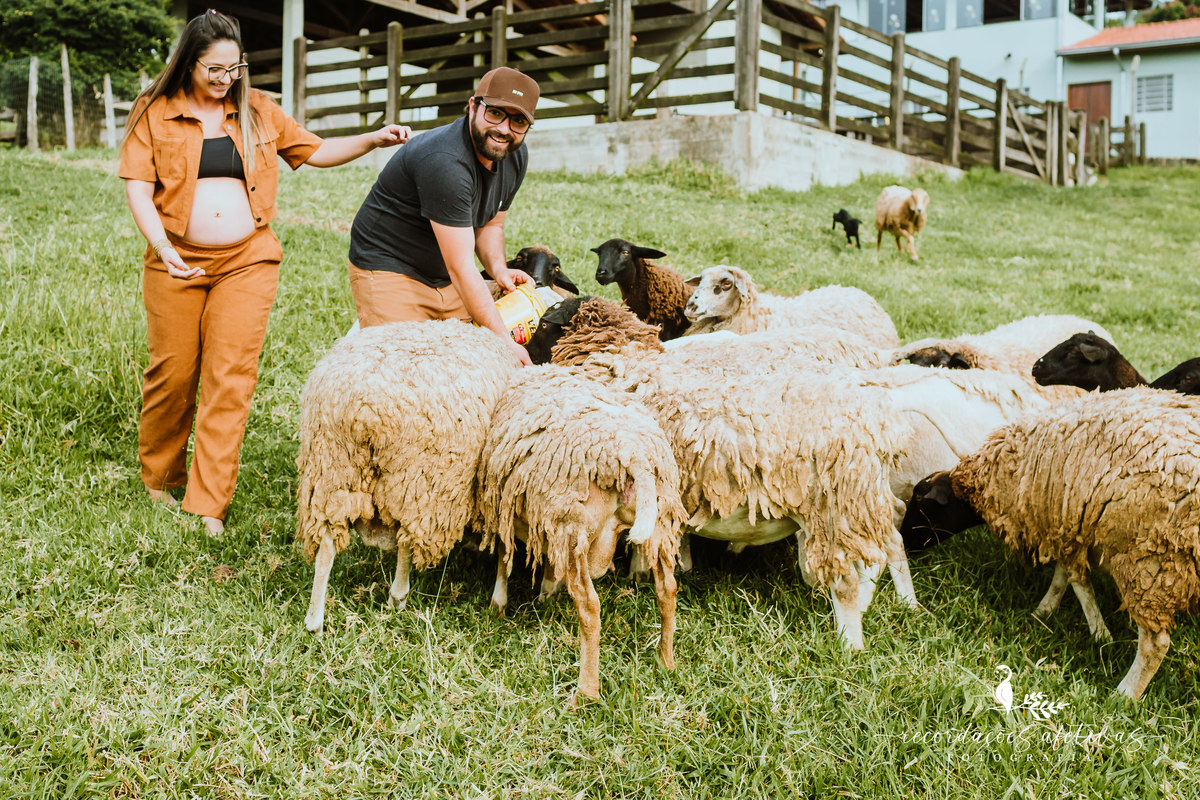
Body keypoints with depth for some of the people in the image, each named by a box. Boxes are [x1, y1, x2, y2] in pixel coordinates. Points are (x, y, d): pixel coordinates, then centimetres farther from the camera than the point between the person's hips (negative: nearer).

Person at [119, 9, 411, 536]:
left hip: (247, 263, 1)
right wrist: (163, 247, -22)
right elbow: (137, 186, -6)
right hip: (177, 261, -1)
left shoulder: (257, 110, 9)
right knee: (172, 373, 5)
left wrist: (372, 140, 1)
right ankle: (159, 478, 30)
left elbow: (314, 151, 16)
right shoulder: (155, 112, 1)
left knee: (230, 378, -5)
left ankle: (208, 505, -1)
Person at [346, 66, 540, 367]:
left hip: (447, 282, 8)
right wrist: (504, 342, -30)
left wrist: (497, 267, -8)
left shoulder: (515, 155, -1)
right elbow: (460, 268, -29)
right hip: (388, 271, -8)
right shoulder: (443, 162, -29)